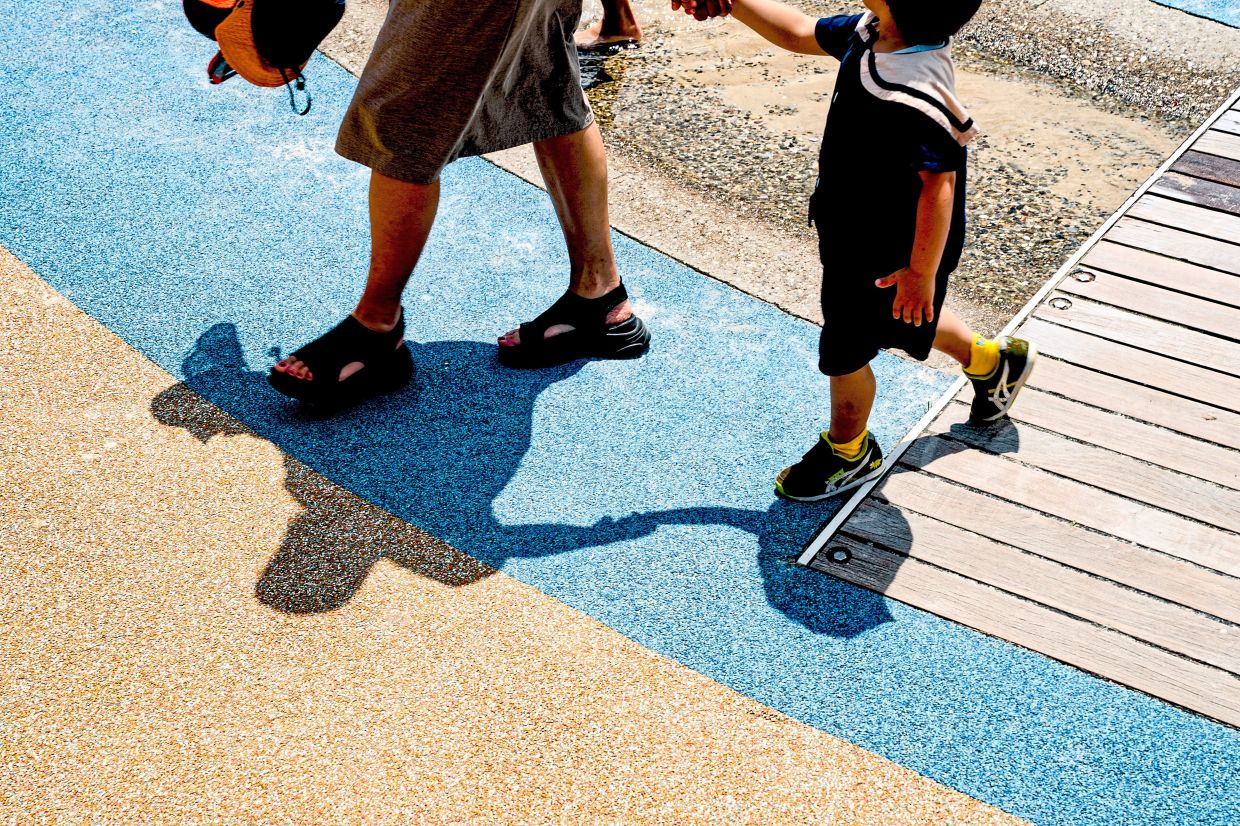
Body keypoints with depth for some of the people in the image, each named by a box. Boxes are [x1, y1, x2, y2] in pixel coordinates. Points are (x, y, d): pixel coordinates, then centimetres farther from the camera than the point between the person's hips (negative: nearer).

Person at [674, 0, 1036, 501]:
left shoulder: (913, 96, -38)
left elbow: (938, 184, -33)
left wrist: (922, 272, -25)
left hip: (885, 256, -9)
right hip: (854, 232, 9)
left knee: (844, 352, 13)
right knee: (898, 323, 32)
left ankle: (848, 454, 40)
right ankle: (992, 361, 55)